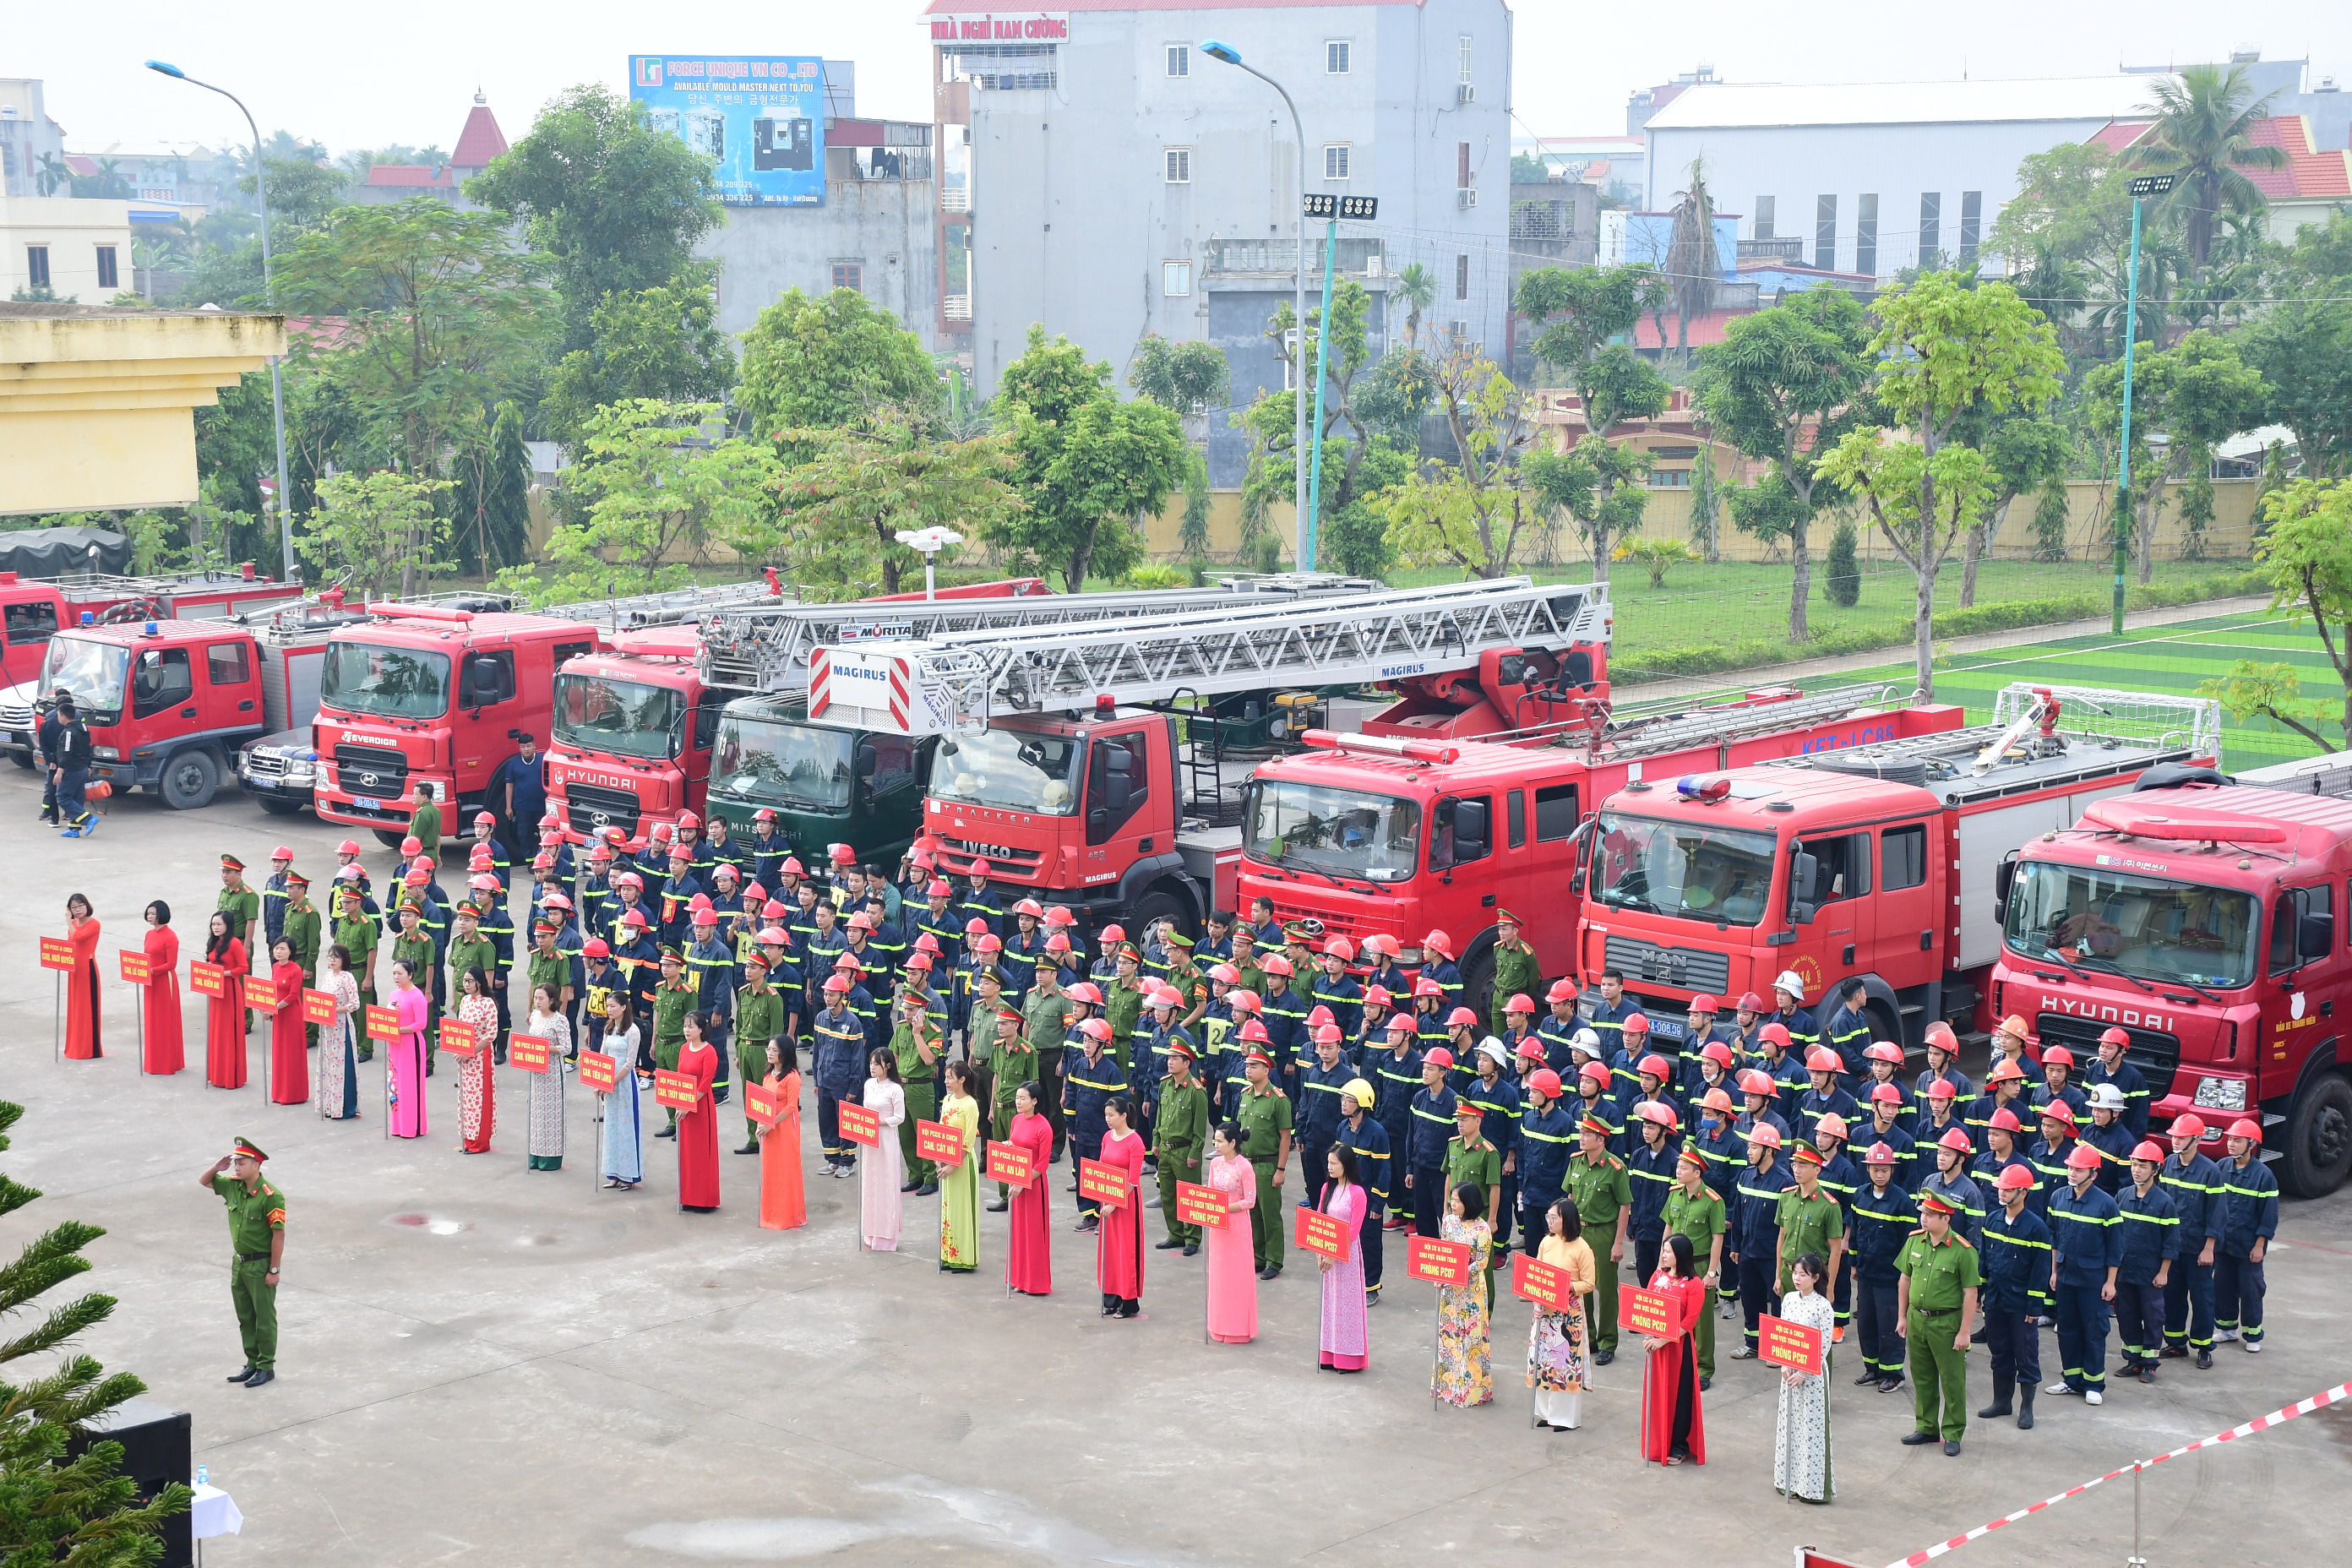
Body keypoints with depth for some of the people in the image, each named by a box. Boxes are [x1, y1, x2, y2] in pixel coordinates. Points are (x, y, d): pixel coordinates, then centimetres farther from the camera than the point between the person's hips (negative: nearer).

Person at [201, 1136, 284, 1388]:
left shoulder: (270, 1196, -21)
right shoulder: (233, 1186, 1)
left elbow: (278, 1234, -19)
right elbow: (204, 1182, 18)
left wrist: (274, 1270, -18)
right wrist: (216, 1168, -5)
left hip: (260, 1265, -8)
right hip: (239, 1263, 8)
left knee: (265, 1318, 3)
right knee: (245, 1318, 15)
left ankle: (266, 1367, 13)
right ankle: (252, 1364, 26)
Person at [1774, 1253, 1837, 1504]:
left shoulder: (1823, 1307, -13)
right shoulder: (1789, 1299, 4)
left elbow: (1824, 1347, -13)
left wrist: (1803, 1373, -16)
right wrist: (1784, 1365, -4)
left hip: (1813, 1374, -6)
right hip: (1789, 1371, 6)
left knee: (1812, 1426, -1)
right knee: (1788, 1424, 11)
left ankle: (1812, 1485, 6)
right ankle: (1788, 1479, 21)